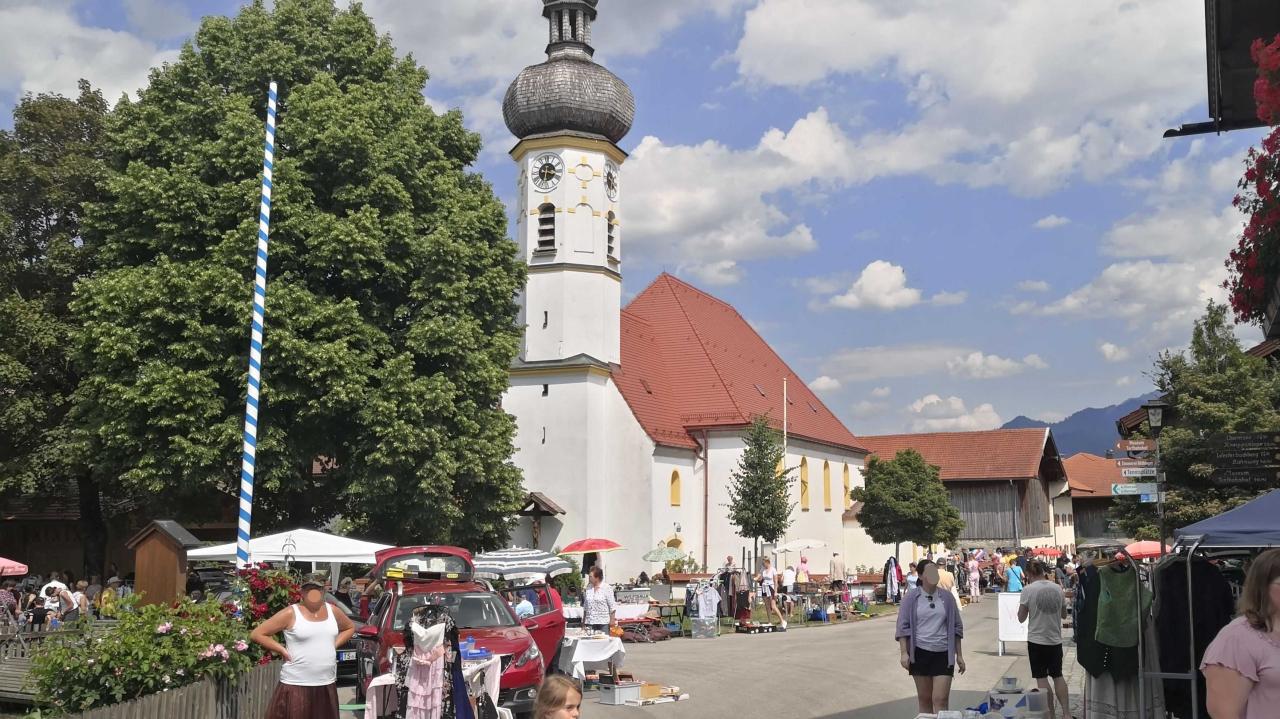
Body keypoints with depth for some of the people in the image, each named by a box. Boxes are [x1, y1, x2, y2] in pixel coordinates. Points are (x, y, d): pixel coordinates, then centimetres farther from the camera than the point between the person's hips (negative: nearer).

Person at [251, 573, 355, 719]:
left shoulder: (332, 611, 7)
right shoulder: (291, 613, -7)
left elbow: (350, 627, 26)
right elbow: (257, 634, -6)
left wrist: (335, 644, 10)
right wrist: (283, 651, -9)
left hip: (327, 685, 5)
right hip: (296, 685, -5)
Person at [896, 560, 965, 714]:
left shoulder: (947, 597, 5)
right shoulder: (911, 598, 0)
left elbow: (956, 627, 11)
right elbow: (903, 626, 0)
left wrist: (959, 655, 10)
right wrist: (904, 653, -8)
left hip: (943, 654, 0)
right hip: (920, 653, 0)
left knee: (940, 699, -9)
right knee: (924, 698, 8)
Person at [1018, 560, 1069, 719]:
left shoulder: (1028, 590, -12)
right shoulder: (1057, 588, 0)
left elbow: (1021, 618, -6)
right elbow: (1064, 614, 12)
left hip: (1036, 640, -4)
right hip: (1056, 639, 4)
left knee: (1042, 678, 4)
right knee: (1058, 676, 17)